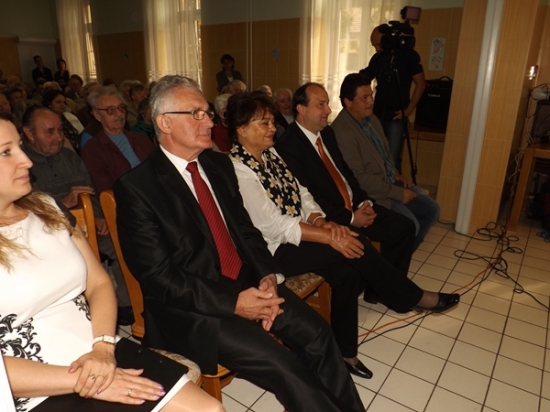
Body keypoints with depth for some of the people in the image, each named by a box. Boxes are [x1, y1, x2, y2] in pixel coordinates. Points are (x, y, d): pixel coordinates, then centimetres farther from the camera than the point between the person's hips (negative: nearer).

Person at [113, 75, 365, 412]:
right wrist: (233, 302, -20)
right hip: (191, 307, -5)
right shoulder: (136, 187, -12)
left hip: (247, 283, 6)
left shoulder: (219, 164, 8)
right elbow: (159, 277, -15)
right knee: (284, 366, -17)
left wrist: (267, 276, -7)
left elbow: (246, 229, 10)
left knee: (316, 333, -9)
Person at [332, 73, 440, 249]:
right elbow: (359, 178, -25)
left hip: (390, 180, 9)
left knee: (431, 209, 7)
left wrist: (396, 175, 5)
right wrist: (398, 193, -20)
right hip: (371, 191, -9)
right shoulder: (341, 131, -24)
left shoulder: (371, 118, 6)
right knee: (410, 224, -20)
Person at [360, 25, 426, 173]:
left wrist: (408, 110, -10)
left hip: (396, 117, -5)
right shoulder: (377, 58, 9)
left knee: (392, 159, -7)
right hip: (377, 115, 5)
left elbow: (420, 83, -5)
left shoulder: (408, 55, -4)